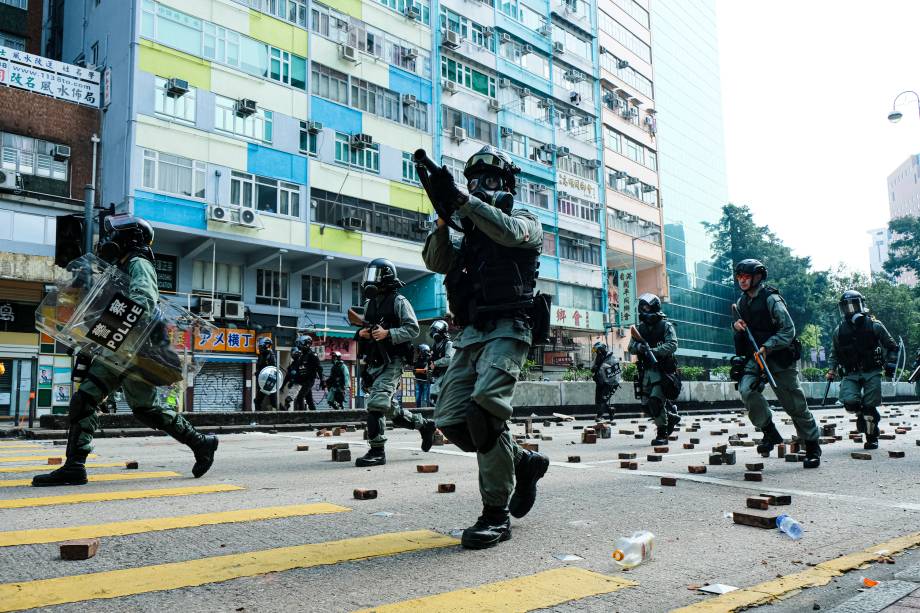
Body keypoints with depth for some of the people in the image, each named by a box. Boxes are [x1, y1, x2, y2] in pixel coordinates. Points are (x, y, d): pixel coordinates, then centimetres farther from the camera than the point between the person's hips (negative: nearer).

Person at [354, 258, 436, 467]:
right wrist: (361, 333, 2)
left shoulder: (398, 301, -4)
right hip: (374, 363, 8)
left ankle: (377, 452, -13)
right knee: (392, 409, 12)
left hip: (392, 362, -8)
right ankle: (424, 425, 32)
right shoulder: (369, 304, 17)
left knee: (377, 403, -18)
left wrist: (387, 334, -20)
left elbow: (413, 329, -10)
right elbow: (365, 330, 26)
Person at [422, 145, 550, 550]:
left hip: (506, 330, -7)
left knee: (485, 408, -26)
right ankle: (524, 462, 18)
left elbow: (508, 232, -16)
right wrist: (443, 217, -6)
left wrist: (460, 198, -22)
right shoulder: (469, 233, 26)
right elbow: (436, 262, 9)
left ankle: (497, 513, -15)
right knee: (451, 419, -3)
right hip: (470, 334, 7)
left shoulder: (525, 221, 10)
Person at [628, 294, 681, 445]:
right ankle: (672, 417, 35)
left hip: (663, 369, -6)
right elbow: (631, 348, 6)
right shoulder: (640, 327, 10)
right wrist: (639, 346, -16)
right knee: (647, 403, 10)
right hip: (647, 369, 6)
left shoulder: (666, 325, -4)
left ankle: (662, 435, -2)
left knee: (656, 401, -16)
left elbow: (672, 345, -16)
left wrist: (654, 351, -26)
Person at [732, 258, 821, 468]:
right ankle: (770, 432, -4)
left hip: (780, 359, -5)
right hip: (755, 358, 5)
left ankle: (813, 448, 17)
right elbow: (743, 333, 22)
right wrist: (737, 326, -1)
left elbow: (788, 330, -15)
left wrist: (767, 347, -25)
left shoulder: (771, 298, -11)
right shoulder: (742, 302, 9)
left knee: (796, 405, 2)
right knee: (746, 390, -21)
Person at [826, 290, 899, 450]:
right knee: (850, 402, -18)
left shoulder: (874, 326, -1)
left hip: (872, 373, -2)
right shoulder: (839, 331, 6)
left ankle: (872, 439, 14)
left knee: (869, 407, -5)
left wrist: (890, 364, -1)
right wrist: (831, 370, 3)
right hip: (851, 374, 2)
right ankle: (862, 414, 17)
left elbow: (892, 347, 9)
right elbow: (834, 354, 16)